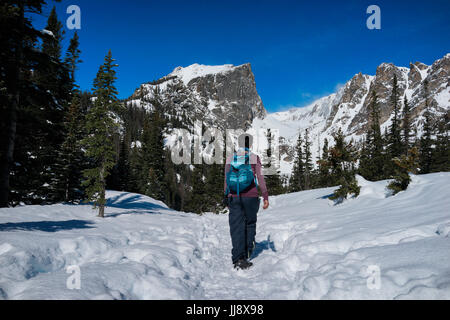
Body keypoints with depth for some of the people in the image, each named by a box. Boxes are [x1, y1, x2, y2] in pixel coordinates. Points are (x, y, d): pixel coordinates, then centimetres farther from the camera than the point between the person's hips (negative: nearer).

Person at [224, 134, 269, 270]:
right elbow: (260, 178, -6)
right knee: (250, 223, 19)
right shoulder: (255, 158, -1)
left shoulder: (230, 159, 6)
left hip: (234, 197, 1)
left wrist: (226, 196, 17)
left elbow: (226, 180, 8)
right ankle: (247, 252, 25)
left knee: (237, 227, 1)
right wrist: (266, 197, -3)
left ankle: (238, 258, -8)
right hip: (251, 196, -1)